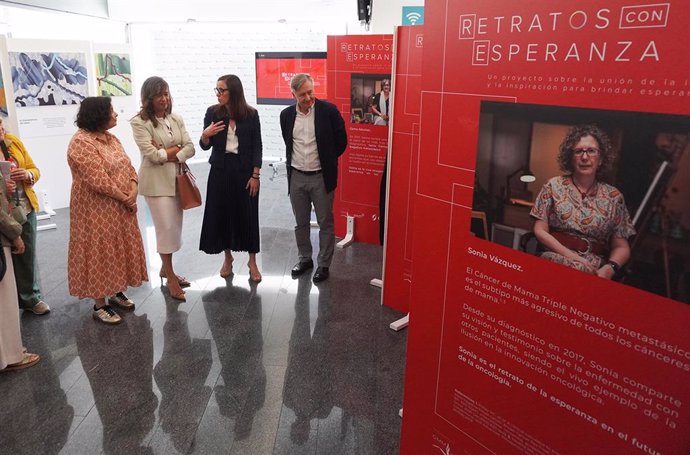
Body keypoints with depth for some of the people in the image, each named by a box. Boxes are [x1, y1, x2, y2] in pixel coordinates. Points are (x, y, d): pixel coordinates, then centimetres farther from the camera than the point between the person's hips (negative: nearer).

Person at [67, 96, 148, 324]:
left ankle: (117, 292, 30)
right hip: (96, 210, -8)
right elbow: (98, 180, -25)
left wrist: (133, 190, -11)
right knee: (100, 252, 0)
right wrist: (125, 198, -17)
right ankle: (99, 305, 10)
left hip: (121, 208, 8)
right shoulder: (81, 143, -19)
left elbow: (127, 166, 7)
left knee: (119, 249, 15)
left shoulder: (111, 138, 9)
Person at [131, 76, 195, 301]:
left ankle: (165, 268, 31)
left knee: (175, 227, 12)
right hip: (156, 181, -6)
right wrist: (177, 148, -8)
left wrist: (168, 154, -15)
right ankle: (170, 276, 11)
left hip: (177, 178, 6)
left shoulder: (176, 119, 7)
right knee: (166, 228, -3)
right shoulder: (140, 122, -9)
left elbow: (190, 148, 0)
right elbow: (152, 155, -17)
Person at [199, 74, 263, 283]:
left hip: (244, 170, -2)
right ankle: (227, 256, 25)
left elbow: (257, 146, -2)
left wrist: (255, 175, -7)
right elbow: (205, 146, 3)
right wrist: (205, 135, -19)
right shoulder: (213, 112, 0)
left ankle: (252, 261, 15)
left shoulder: (251, 114, -3)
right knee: (221, 212, 6)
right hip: (220, 170, 2)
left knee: (248, 214, 2)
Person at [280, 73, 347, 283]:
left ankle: (323, 264, 19)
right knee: (301, 223, 15)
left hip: (321, 177, -3)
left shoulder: (328, 110, -9)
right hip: (296, 177, 4)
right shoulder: (286, 115, 2)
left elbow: (341, 141, -1)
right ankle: (305, 259, 31)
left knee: (325, 223, 6)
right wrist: (297, 161, 13)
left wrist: (326, 161, 6)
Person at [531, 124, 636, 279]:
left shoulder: (613, 196, 8)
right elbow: (540, 231, 1)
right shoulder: (554, 186, 6)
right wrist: (573, 257, -11)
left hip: (596, 269, 1)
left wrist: (609, 268, -14)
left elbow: (621, 247, 8)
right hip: (556, 259, -1)